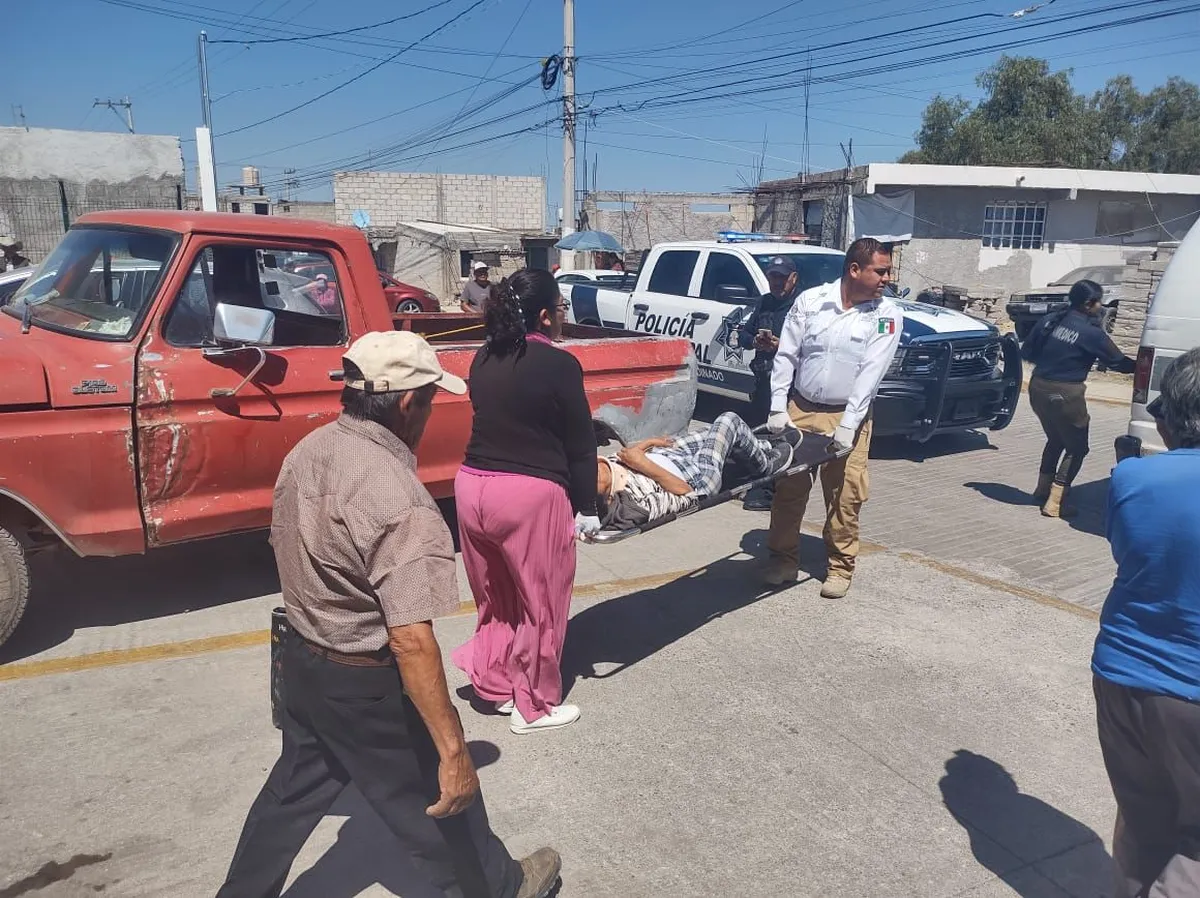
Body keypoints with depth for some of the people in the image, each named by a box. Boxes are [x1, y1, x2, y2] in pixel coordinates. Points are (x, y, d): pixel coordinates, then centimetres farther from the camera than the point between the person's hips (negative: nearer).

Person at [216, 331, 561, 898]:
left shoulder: (306, 451, -4)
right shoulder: (397, 499, -30)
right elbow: (411, 641, -32)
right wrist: (454, 752, -26)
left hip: (300, 660, 7)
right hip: (367, 686, -7)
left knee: (294, 788, 27)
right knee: (438, 800, 16)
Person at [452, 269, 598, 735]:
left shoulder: (483, 359, 8)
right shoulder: (559, 364, -12)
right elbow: (580, 444, -8)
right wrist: (587, 507, 0)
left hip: (472, 485, 7)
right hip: (530, 494, -6)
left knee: (497, 597, 24)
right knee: (541, 603, 11)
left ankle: (493, 678, 32)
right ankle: (535, 706, 23)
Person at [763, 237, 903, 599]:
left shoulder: (887, 315, -5)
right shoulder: (810, 301, -2)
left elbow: (871, 373, -12)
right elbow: (785, 356, 0)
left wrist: (847, 426, -19)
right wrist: (778, 409, -7)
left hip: (847, 416, -1)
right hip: (800, 409, 1)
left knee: (845, 496, -1)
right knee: (789, 488, 7)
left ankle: (841, 566, 17)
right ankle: (783, 558, 22)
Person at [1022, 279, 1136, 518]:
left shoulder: (1050, 320, 4)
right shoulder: (1091, 333, -12)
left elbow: (1027, 352, 9)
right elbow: (1117, 362, -3)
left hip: (1038, 388, 7)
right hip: (1065, 394, -7)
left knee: (1056, 439, 27)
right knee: (1076, 447, 7)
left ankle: (1043, 489, 32)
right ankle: (1055, 502, 2)